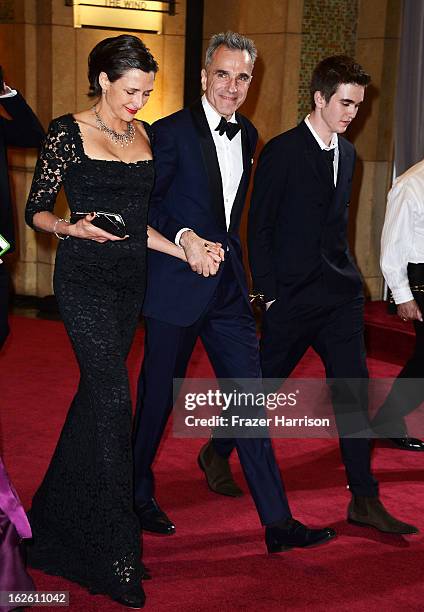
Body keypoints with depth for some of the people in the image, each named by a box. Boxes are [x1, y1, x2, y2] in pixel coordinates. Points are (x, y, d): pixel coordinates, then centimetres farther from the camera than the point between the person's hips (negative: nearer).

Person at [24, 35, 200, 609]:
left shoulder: (144, 135, 12)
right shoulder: (67, 132, -5)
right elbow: (36, 210, -2)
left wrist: (184, 250, 4)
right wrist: (71, 227, -21)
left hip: (130, 279, 6)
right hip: (85, 278, -6)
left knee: (96, 394, 12)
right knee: (114, 400, -12)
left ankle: (57, 518, 30)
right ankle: (118, 557, -6)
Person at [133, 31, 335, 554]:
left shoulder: (247, 135, 12)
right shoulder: (171, 132, -10)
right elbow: (143, 204, -9)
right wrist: (183, 237, -22)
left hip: (228, 284, 6)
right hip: (176, 285, -6)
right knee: (158, 395, 8)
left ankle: (277, 521, 7)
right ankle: (138, 495, 30)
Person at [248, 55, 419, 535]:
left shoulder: (346, 154, 12)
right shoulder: (281, 152, -9)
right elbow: (259, 228, -8)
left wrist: (344, 274, 12)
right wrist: (268, 293, -10)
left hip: (340, 296, 6)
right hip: (291, 297, -5)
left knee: (353, 394, 2)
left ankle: (364, 501, 7)